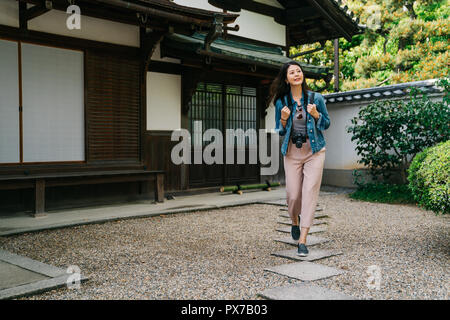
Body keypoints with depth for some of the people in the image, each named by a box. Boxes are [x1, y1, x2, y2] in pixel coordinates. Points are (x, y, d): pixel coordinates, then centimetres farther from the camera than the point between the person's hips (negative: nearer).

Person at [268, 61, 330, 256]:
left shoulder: (316, 98, -1)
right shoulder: (281, 102, 2)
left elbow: (326, 124, 7)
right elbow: (279, 131, 9)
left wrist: (316, 114, -13)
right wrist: (284, 119, -12)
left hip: (314, 151, -1)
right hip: (292, 152, 1)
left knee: (310, 192, -8)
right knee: (293, 194, 3)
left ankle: (303, 240, -4)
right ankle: (295, 222, 37)